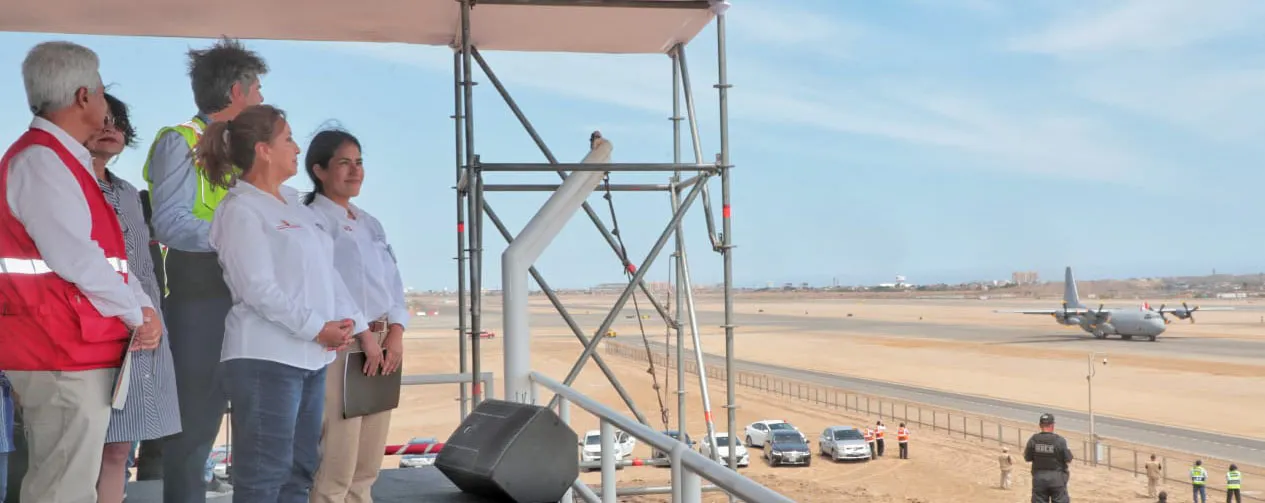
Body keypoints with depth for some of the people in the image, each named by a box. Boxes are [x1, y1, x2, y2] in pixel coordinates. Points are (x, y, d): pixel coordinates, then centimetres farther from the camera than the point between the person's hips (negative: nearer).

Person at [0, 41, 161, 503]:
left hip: (75, 349, 10)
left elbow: (108, 252, 18)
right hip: (62, 353, -10)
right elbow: (76, 259, -21)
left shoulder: (63, 161, 18)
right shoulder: (40, 160, -14)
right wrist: (136, 314, -9)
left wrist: (143, 307, 3)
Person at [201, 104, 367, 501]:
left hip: (311, 358, 9)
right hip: (267, 358, -9)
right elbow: (260, 289, -16)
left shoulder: (294, 205, 17)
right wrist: (318, 329, -16)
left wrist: (355, 325, 3)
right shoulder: (240, 210, -8)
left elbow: (327, 274, 16)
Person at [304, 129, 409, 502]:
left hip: (382, 344, 8)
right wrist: (361, 333, -17)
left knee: (367, 467, 12)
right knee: (336, 467, -7)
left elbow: (393, 281, 14)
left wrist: (395, 332, -2)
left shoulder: (370, 224, 18)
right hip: (339, 346, -8)